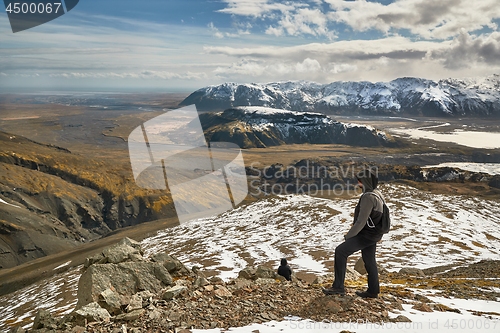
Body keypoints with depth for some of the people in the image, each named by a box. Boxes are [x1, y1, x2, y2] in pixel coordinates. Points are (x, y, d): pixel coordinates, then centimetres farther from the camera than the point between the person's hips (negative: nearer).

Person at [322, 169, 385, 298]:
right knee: (369, 261, 18)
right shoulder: (377, 194, 11)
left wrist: (349, 235, -12)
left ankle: (338, 287, -8)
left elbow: (361, 221, -24)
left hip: (367, 234, -10)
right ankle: (373, 291, 29)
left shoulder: (368, 197, -22)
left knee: (340, 251, -11)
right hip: (373, 234, 10)